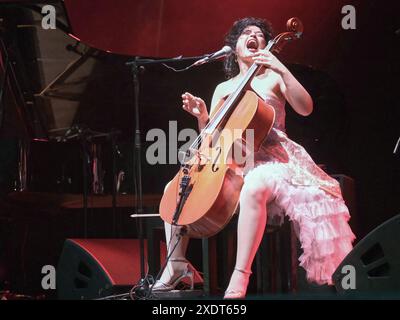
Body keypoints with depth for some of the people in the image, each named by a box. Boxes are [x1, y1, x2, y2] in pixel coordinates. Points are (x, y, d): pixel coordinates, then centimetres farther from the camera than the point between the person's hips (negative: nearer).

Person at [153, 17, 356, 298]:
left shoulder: (272, 78, 7)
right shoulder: (223, 89, 19)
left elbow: (305, 108, -10)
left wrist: (282, 69, -18)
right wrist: (202, 117, -2)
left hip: (271, 158, -6)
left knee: (252, 188, -41)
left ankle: (239, 279, -45)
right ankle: (176, 265, -7)